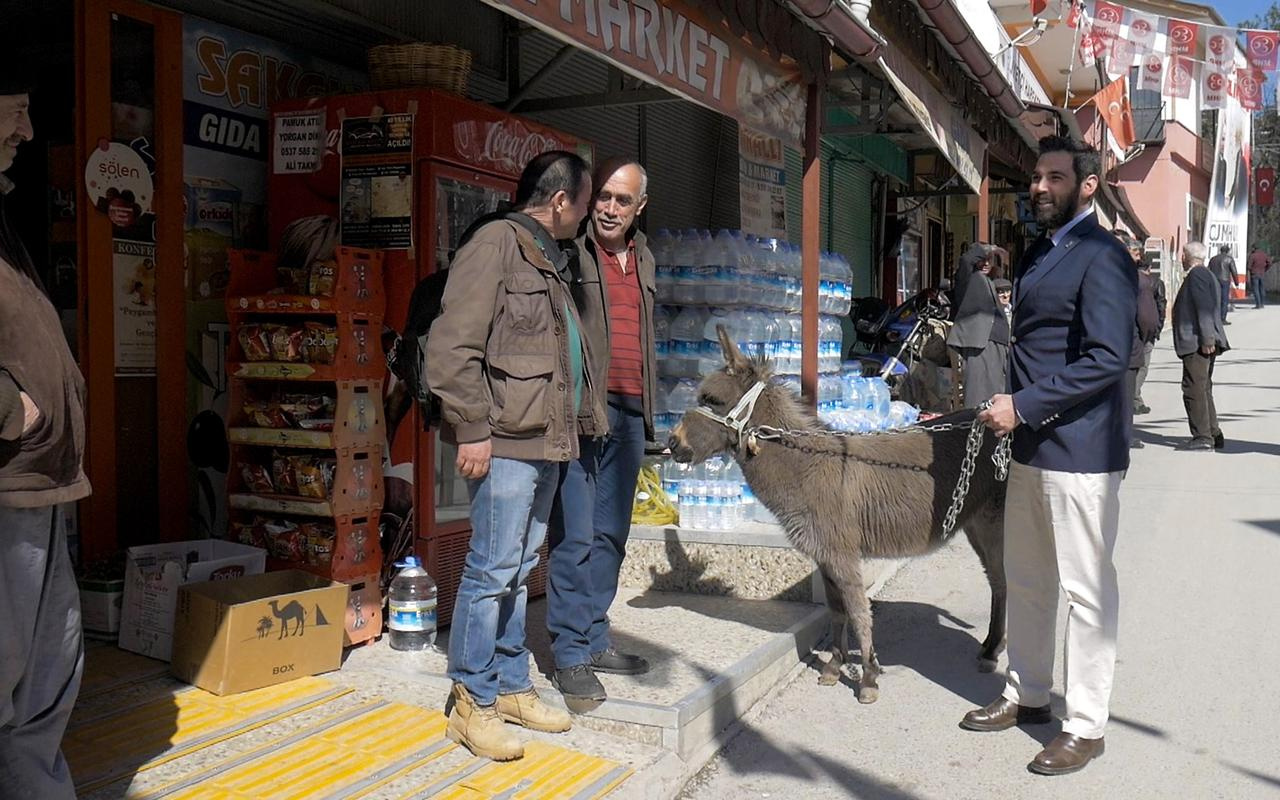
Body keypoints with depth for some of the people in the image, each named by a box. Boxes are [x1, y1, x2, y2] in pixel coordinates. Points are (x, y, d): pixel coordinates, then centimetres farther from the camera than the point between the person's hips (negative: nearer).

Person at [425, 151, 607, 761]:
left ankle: (511, 687, 25)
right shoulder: (496, 243, -9)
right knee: (492, 570, -4)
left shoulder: (550, 259, 20)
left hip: (544, 441, 9)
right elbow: (452, 345, -16)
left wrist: (582, 419, 19)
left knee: (517, 571, 15)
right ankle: (471, 702, 8)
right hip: (505, 442, -9)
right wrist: (472, 428, -18)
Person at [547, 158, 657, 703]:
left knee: (611, 535, 12)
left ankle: (595, 640, 23)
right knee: (576, 537, -5)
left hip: (629, 412, 7)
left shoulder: (643, 260, 18)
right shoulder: (570, 252, -4)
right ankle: (569, 655, 5)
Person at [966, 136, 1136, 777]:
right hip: (1031, 445, 9)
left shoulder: (1101, 257, -13)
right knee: (1025, 579, 18)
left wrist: (1024, 407, -20)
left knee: (1086, 590, 2)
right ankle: (1026, 695, 33)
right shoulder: (1038, 255, 16)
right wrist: (1011, 411, 12)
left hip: (1080, 449, -9)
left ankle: (1085, 726, 14)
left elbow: (1107, 359, -22)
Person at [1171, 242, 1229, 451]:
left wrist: (1207, 339, -24)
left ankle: (1203, 437, -9)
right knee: (1203, 389, 15)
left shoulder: (1197, 274, -11)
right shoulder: (1203, 274, 21)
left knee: (1194, 389, -10)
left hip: (1198, 343, -11)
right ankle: (1213, 434, 20)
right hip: (1201, 342, 11)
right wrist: (1208, 339, 21)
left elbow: (1205, 307, -20)